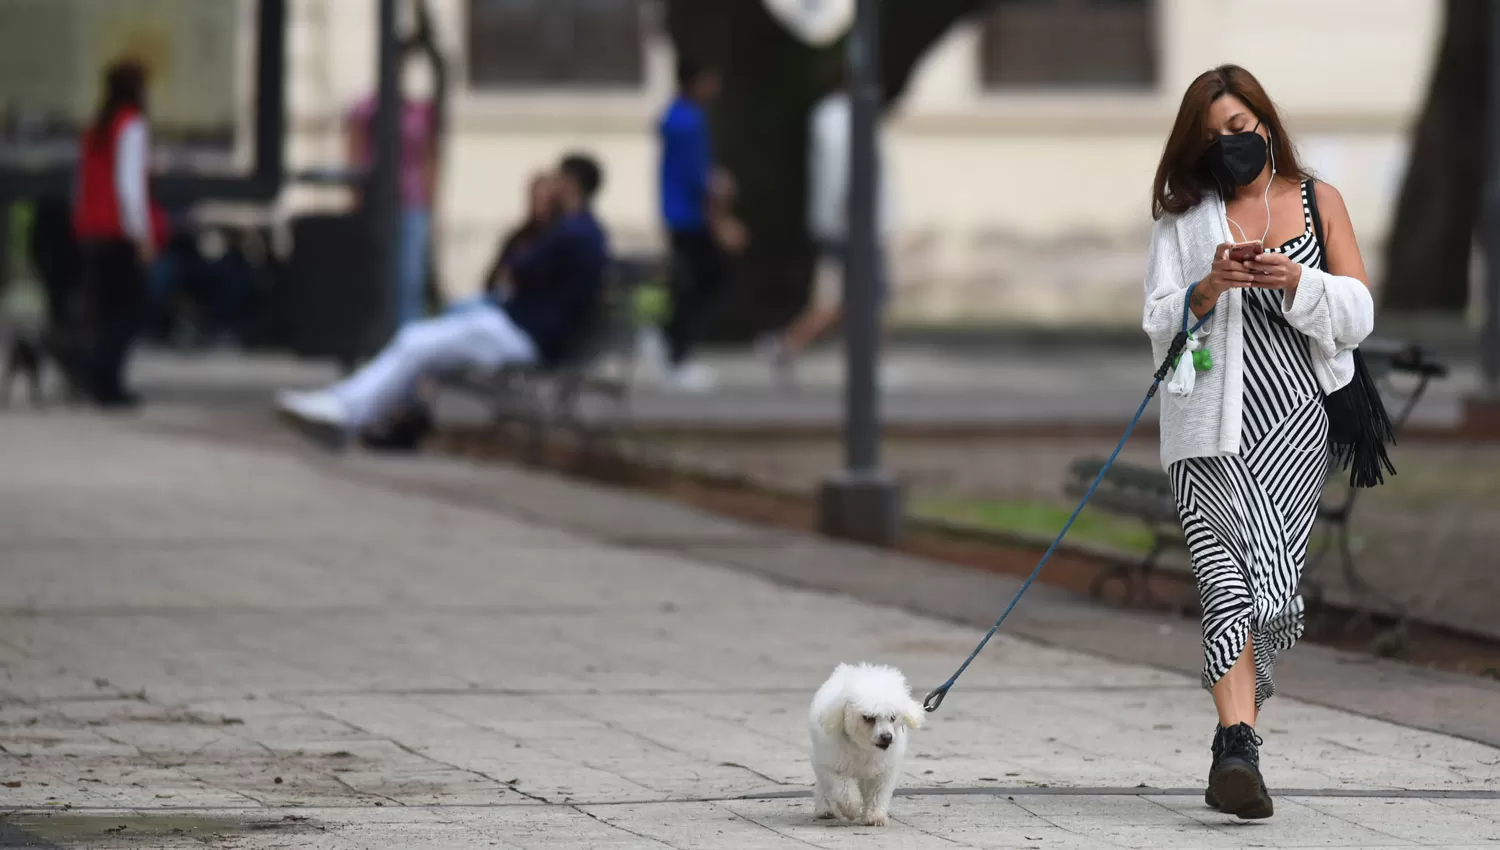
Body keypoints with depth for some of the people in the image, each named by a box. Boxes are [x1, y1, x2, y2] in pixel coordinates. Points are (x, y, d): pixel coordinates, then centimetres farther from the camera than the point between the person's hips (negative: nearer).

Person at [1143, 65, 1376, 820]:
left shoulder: (1318, 202, 14)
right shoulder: (1184, 217, 13)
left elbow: (1357, 317, 8)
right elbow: (1158, 325, 7)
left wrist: (1298, 282, -10)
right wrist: (1208, 289, -11)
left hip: (1295, 414, 1)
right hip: (1212, 419, -1)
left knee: (1258, 575, -8)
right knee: (1231, 567, -17)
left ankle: (1231, 745, 4)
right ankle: (1239, 744, -26)